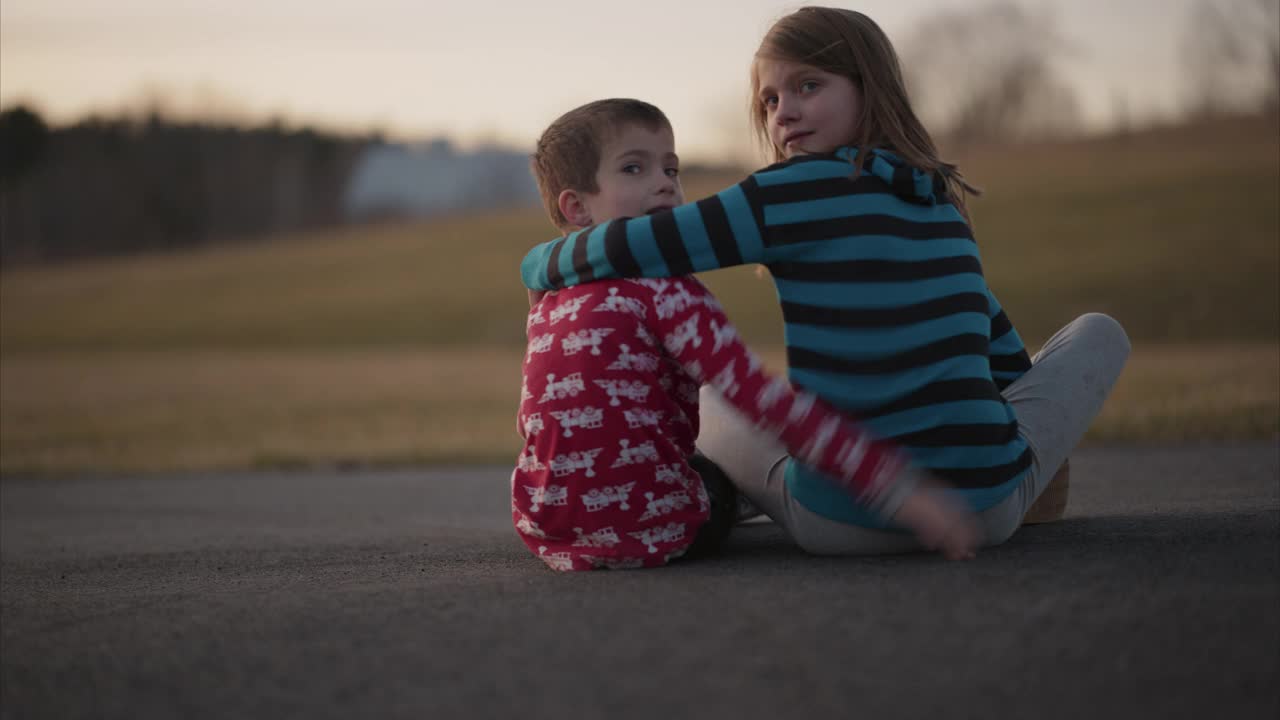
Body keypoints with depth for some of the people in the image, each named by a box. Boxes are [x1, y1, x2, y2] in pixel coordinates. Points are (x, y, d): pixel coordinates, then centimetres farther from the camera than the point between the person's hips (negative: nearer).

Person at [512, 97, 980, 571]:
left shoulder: (549, 303, 8)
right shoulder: (664, 293, -14)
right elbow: (766, 403, -24)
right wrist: (901, 491, -29)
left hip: (544, 534, 6)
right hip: (648, 530, -6)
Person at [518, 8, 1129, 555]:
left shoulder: (802, 191, -9)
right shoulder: (940, 200, 10)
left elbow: (626, 252, -11)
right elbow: (1001, 350, 24)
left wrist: (541, 264, 10)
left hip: (841, 523, -1)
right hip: (988, 507, 1)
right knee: (1099, 332, 27)